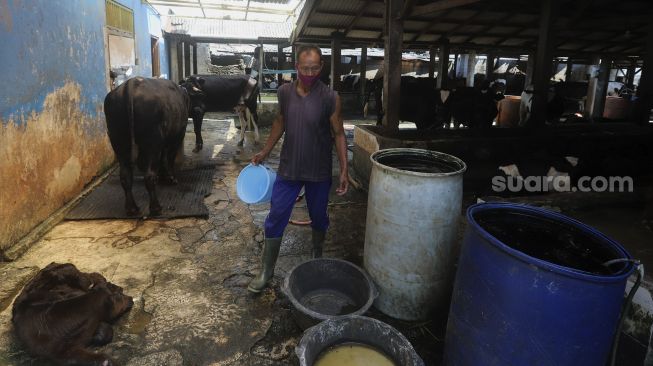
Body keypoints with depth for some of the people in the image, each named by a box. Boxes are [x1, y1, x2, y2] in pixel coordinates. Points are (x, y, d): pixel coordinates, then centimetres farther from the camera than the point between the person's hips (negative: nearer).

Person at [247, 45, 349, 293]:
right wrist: (264, 152, 13)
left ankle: (317, 258, 42)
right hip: (288, 169, 2)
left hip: (319, 172, -2)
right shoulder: (284, 92, -2)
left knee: (318, 219, 16)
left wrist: (344, 171, -10)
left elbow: (338, 134, -6)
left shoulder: (330, 98, -11)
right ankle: (266, 271, 18)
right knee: (275, 219, 3)